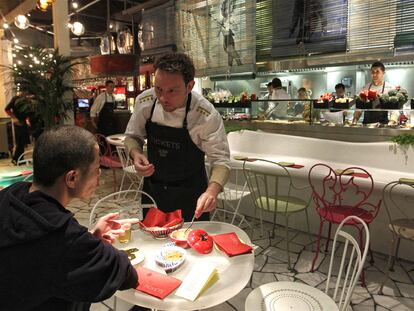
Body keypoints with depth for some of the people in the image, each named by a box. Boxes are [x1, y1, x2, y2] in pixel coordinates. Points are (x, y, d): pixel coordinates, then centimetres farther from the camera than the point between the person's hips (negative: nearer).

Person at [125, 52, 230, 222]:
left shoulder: (207, 115, -25)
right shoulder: (144, 102, -14)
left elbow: (220, 159, -21)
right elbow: (132, 136, 1)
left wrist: (212, 191, -39)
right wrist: (136, 155, -20)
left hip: (190, 195, -3)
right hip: (153, 188, 4)